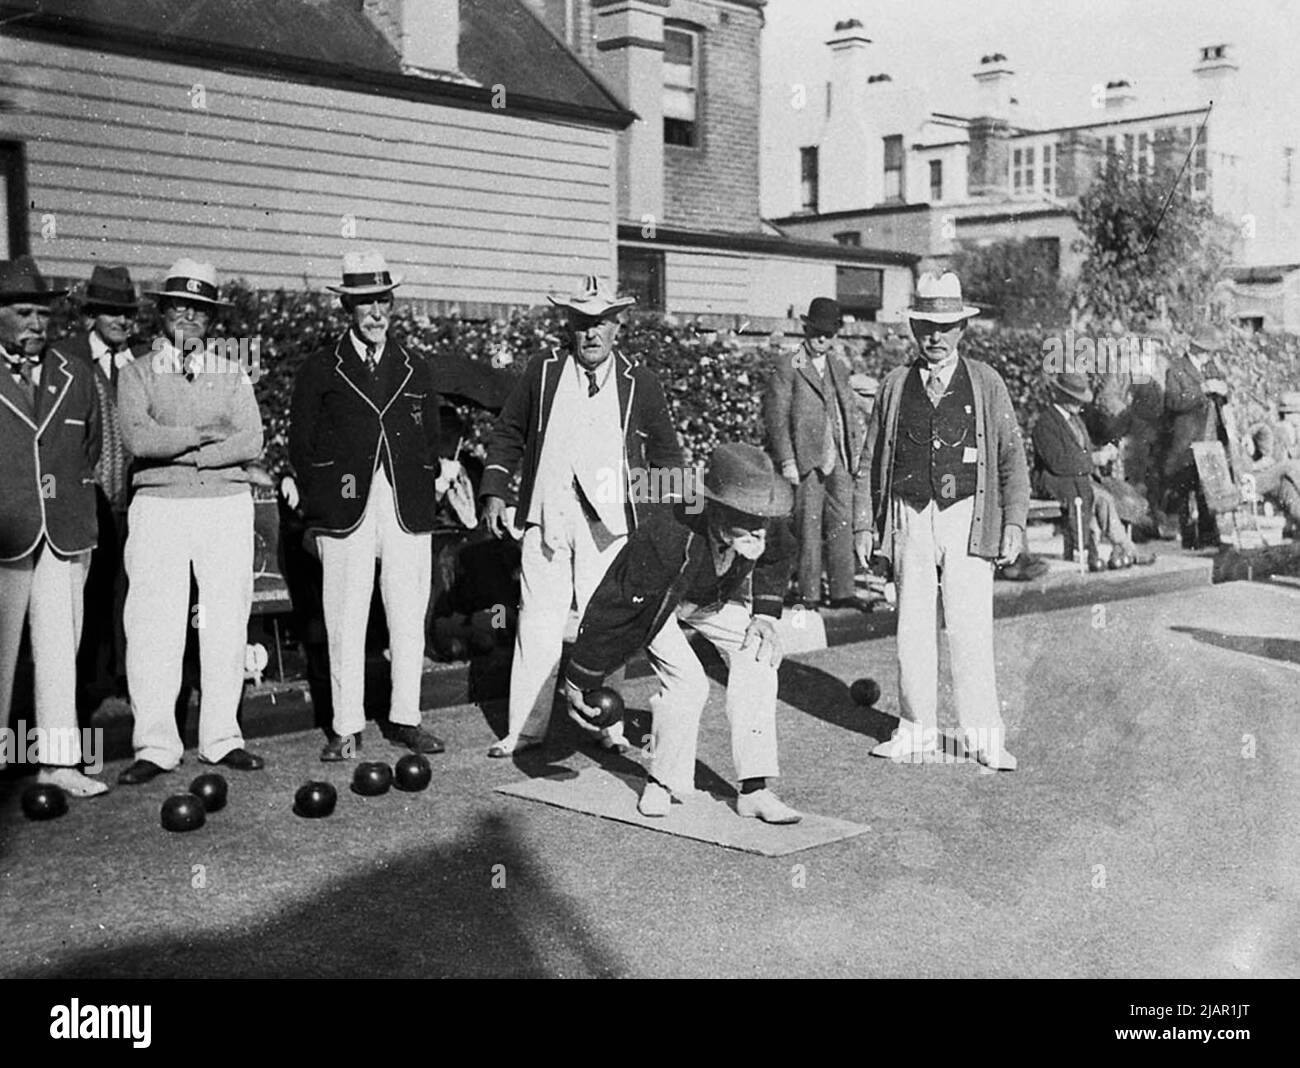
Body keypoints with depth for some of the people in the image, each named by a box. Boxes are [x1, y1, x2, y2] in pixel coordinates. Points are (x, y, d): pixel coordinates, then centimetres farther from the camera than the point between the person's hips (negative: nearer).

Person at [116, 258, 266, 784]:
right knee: (153, 628, -5)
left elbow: (251, 443, -2)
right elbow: (138, 439, -9)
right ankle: (156, 745, 1)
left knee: (226, 625, 2)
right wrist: (206, 434, -6)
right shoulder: (136, 372, 8)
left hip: (228, 504, 2)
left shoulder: (232, 374, 12)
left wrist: (178, 450, -9)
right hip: (158, 505, -2)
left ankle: (222, 738, 10)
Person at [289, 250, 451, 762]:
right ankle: (347, 729, 8)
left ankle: (405, 719, 17)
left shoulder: (417, 371, 14)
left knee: (409, 620, 5)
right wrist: (319, 508, 0)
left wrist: (425, 497, 7)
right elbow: (301, 445, 6)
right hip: (345, 513, -2)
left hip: (408, 512, 3)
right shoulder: (320, 369, 6)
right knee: (344, 623, 0)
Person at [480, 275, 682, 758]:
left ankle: (608, 724, 13)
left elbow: (666, 453, 13)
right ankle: (525, 727, 10)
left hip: (609, 521, -1)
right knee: (537, 622, 2)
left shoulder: (640, 384, 7)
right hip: (545, 517, 1)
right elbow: (507, 433, 15)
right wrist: (494, 492, 6)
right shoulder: (542, 373, 9)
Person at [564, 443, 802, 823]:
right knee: (687, 683, -22)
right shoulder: (665, 537, -44)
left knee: (756, 658, -15)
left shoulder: (769, 527, -30)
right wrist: (578, 681, -23)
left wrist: (765, 613, -11)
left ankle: (754, 790, -9)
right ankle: (664, 783, 4)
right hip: (655, 601, -4)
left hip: (717, 596, 5)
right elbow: (616, 606, -31)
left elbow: (779, 558, 0)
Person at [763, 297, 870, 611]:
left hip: (840, 459, 5)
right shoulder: (786, 366, -2)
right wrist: (786, 461, -13)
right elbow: (776, 417, -7)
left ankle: (843, 591, 10)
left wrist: (858, 456, 12)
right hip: (806, 459, -5)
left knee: (842, 525, 5)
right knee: (809, 529, 0)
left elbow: (853, 414, 20)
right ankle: (809, 595, 7)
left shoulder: (838, 367, 16)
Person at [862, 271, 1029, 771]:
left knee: (971, 630, -5)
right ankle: (917, 729, 18)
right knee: (912, 628, 6)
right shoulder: (896, 384, 9)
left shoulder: (985, 383, 5)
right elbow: (873, 457, 12)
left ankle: (985, 737, 4)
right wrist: (867, 521, 7)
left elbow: (1012, 457, 6)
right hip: (910, 519, 2)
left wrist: (1014, 521, -2)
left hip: (967, 518, -2)